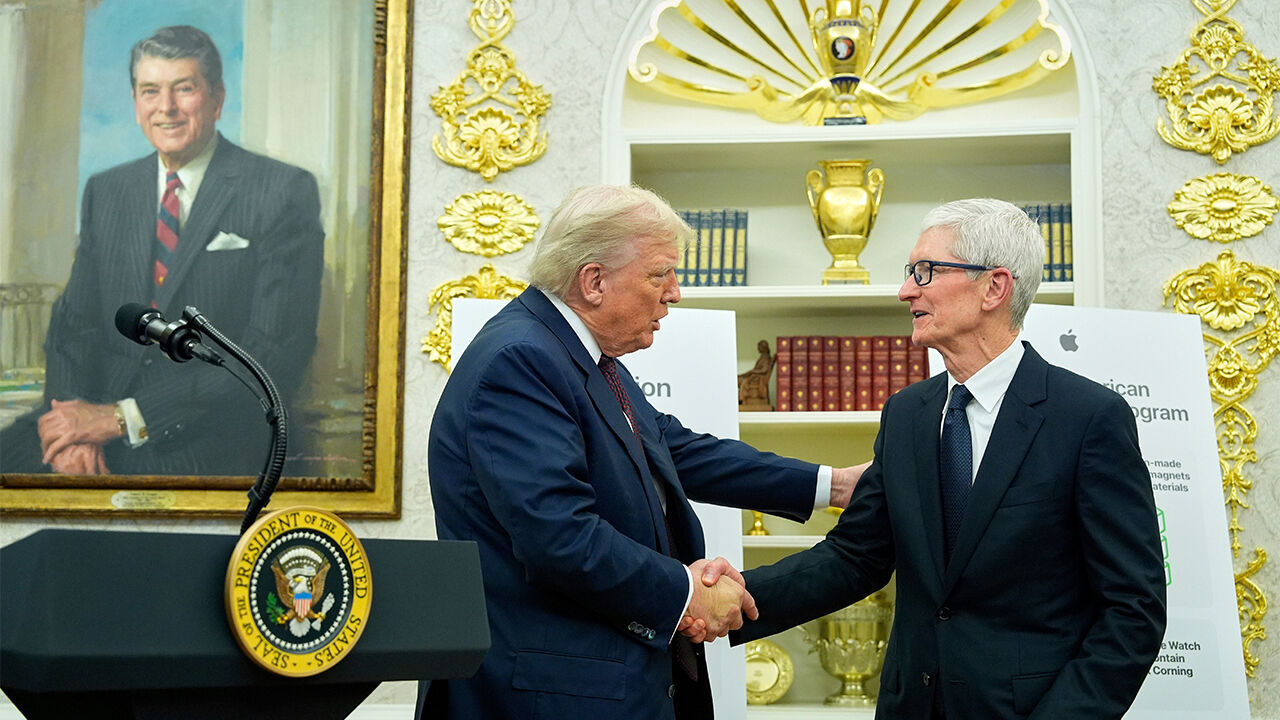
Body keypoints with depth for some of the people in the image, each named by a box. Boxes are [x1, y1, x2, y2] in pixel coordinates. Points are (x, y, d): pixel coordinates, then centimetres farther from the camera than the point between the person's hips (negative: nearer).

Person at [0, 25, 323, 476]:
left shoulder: (285, 193, -3)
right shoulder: (105, 191, 15)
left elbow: (274, 358, -11)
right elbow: (74, 322, 13)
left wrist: (123, 417, -15)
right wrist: (72, 419, -9)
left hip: (209, 438, -4)